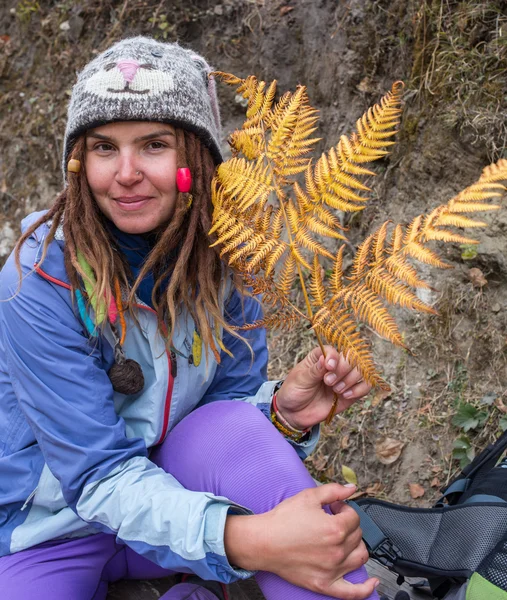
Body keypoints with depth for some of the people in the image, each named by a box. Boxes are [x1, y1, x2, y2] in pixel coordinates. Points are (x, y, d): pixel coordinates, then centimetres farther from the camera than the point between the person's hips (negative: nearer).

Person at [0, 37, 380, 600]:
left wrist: (285, 411, -27)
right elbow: (99, 474, -25)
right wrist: (251, 542, -40)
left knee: (240, 428, -28)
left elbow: (232, 399, -3)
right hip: (51, 532, -2)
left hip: (169, 485, 2)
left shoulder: (220, 258, -10)